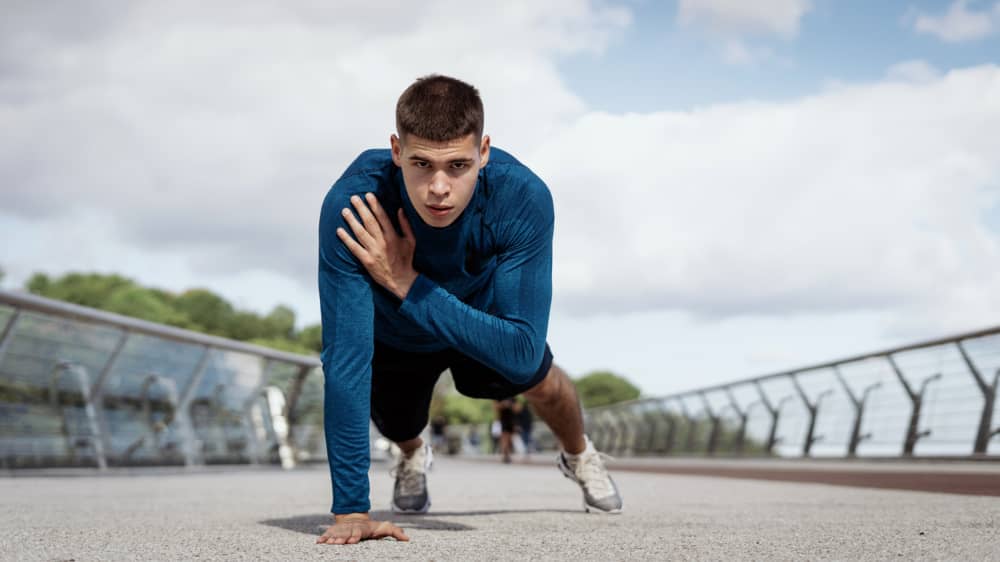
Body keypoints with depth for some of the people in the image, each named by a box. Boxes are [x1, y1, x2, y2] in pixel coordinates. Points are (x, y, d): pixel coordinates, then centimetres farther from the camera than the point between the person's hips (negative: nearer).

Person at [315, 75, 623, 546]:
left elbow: (522, 354, -43)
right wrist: (351, 510, -44)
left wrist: (409, 285, -49)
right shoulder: (352, 205, -44)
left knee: (537, 380, -13)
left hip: (482, 312, 1)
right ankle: (412, 456, 49)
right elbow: (345, 359, -43)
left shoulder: (523, 199, -41)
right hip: (394, 334, 0)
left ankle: (579, 456, 25)